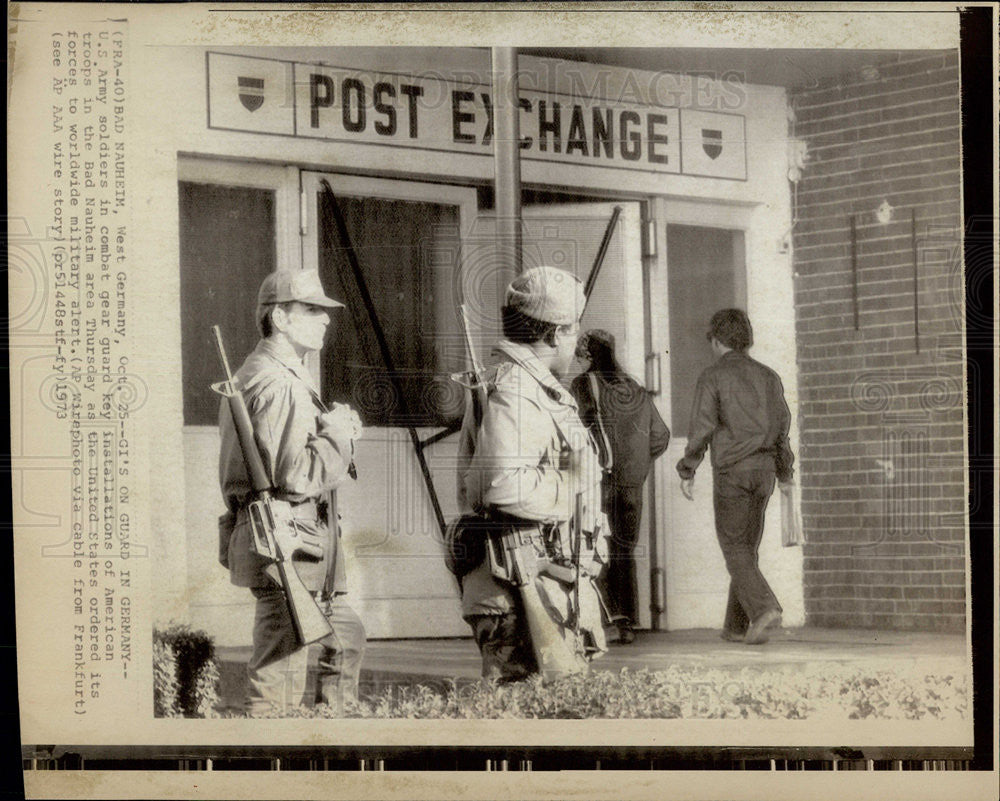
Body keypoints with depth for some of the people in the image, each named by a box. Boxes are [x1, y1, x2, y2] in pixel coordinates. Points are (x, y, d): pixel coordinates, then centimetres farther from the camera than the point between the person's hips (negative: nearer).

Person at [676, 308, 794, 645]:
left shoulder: (713, 376, -4)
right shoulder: (768, 376, 13)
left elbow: (702, 427, -10)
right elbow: (782, 427, 17)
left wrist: (687, 471, -4)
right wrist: (784, 472, 25)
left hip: (731, 471, -5)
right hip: (764, 469, 6)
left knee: (735, 548, -4)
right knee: (747, 547, 12)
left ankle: (764, 608, -24)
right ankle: (736, 625, 16)